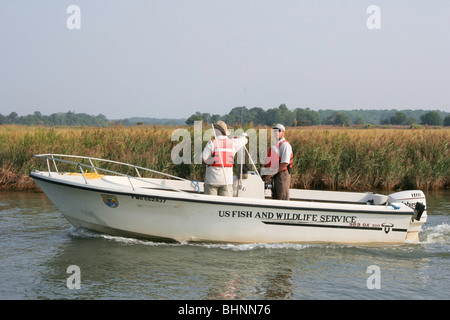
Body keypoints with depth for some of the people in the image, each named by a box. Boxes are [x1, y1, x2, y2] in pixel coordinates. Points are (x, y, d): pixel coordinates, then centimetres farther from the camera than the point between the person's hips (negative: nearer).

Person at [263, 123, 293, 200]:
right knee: (274, 198, 12)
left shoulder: (285, 145, -11)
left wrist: (272, 174, -16)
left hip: (282, 174, -9)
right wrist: (268, 174, 8)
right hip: (274, 176, 9)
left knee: (283, 199, -8)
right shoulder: (274, 144, 16)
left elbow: (284, 163, -19)